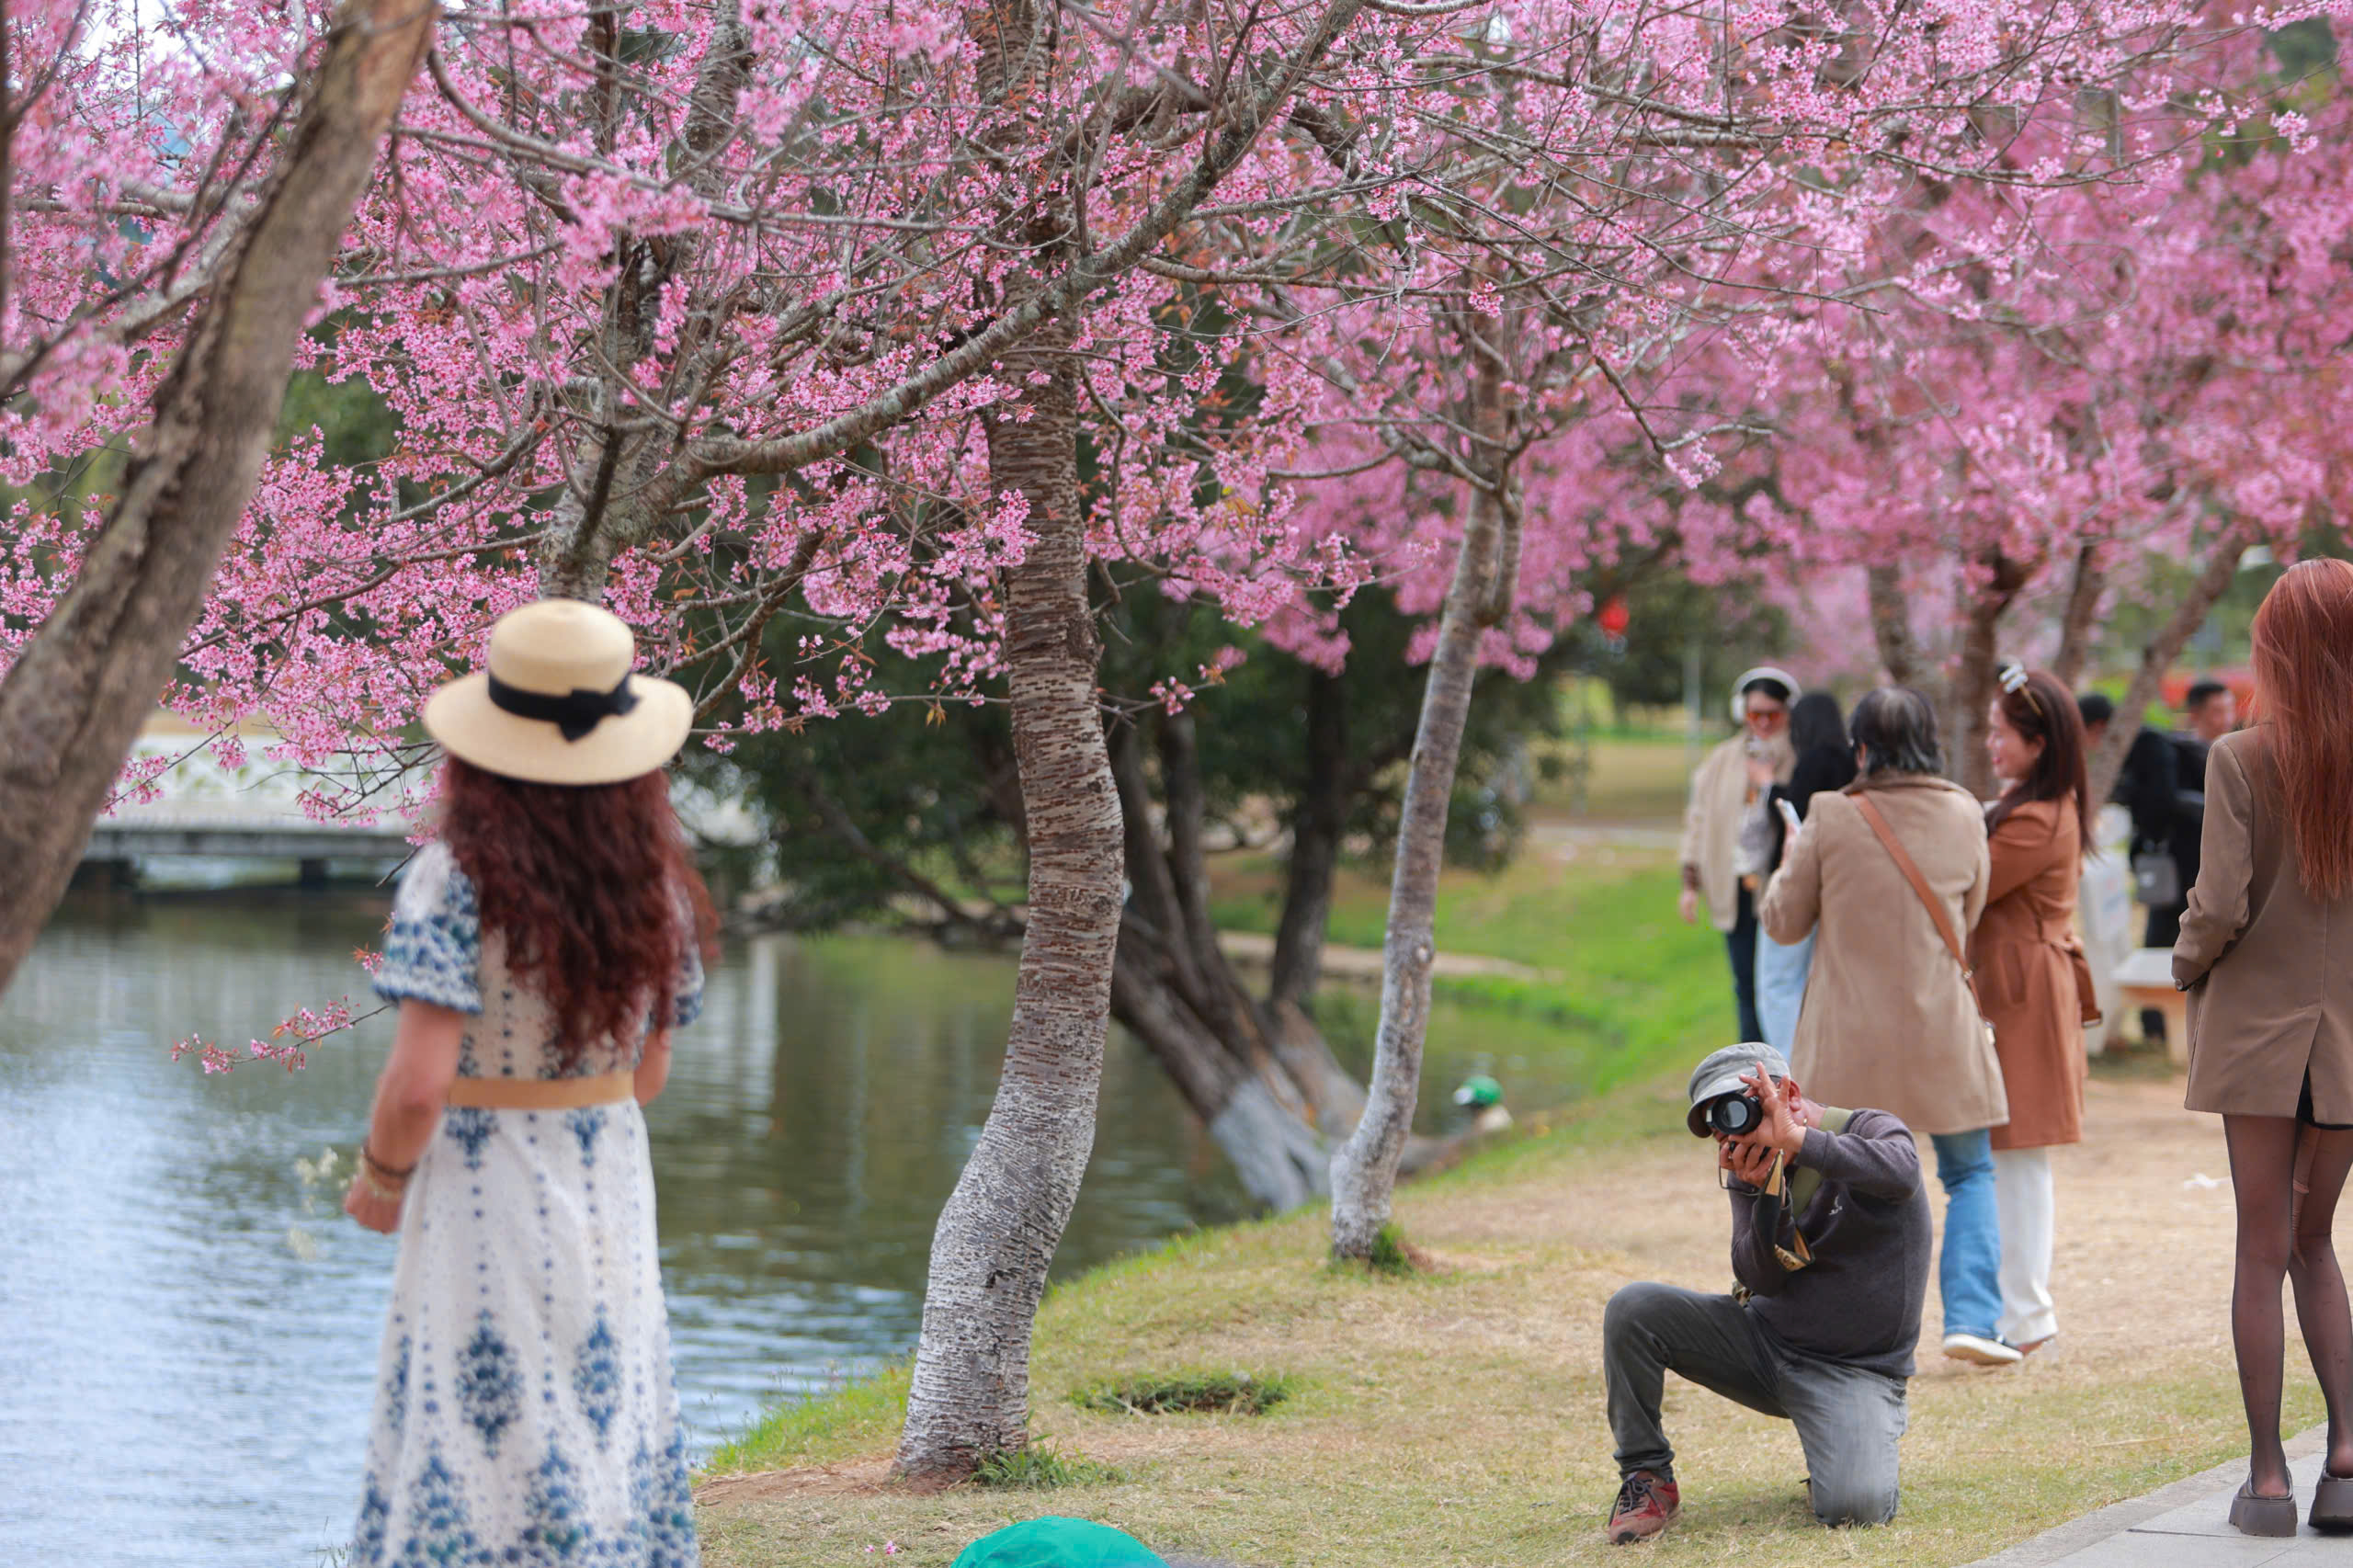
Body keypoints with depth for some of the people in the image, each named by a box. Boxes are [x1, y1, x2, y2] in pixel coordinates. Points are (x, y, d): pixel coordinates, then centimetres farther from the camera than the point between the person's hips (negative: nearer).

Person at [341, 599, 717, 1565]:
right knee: (603, 1438, 14)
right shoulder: (657, 889, 1)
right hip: (614, 1193, 5)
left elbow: (418, 1084, -21)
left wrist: (381, 1177, -3)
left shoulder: (456, 881, -16)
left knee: (470, 1459, 1)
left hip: (481, 1201, -5)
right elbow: (646, 1076, 9)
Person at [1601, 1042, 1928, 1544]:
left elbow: (1900, 1172, -37)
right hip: (1765, 1342, 5)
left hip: (1855, 1371, -5)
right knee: (1632, 1310, -16)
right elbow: (1761, 1281, -10)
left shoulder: (1870, 1130, -10)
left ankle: (1852, 1462, 8)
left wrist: (1796, 1138, -38)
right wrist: (1767, 1190, -26)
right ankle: (1647, 1478, 0)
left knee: (1853, 1507, -30)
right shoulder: (1751, 1166, 3)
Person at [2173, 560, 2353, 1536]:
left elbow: (2220, 908, -16)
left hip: (2259, 1024, -3)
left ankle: (2267, 1476, 3)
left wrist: (2188, 966, 4)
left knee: (2263, 1250, 4)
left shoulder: (2242, 760, -12)